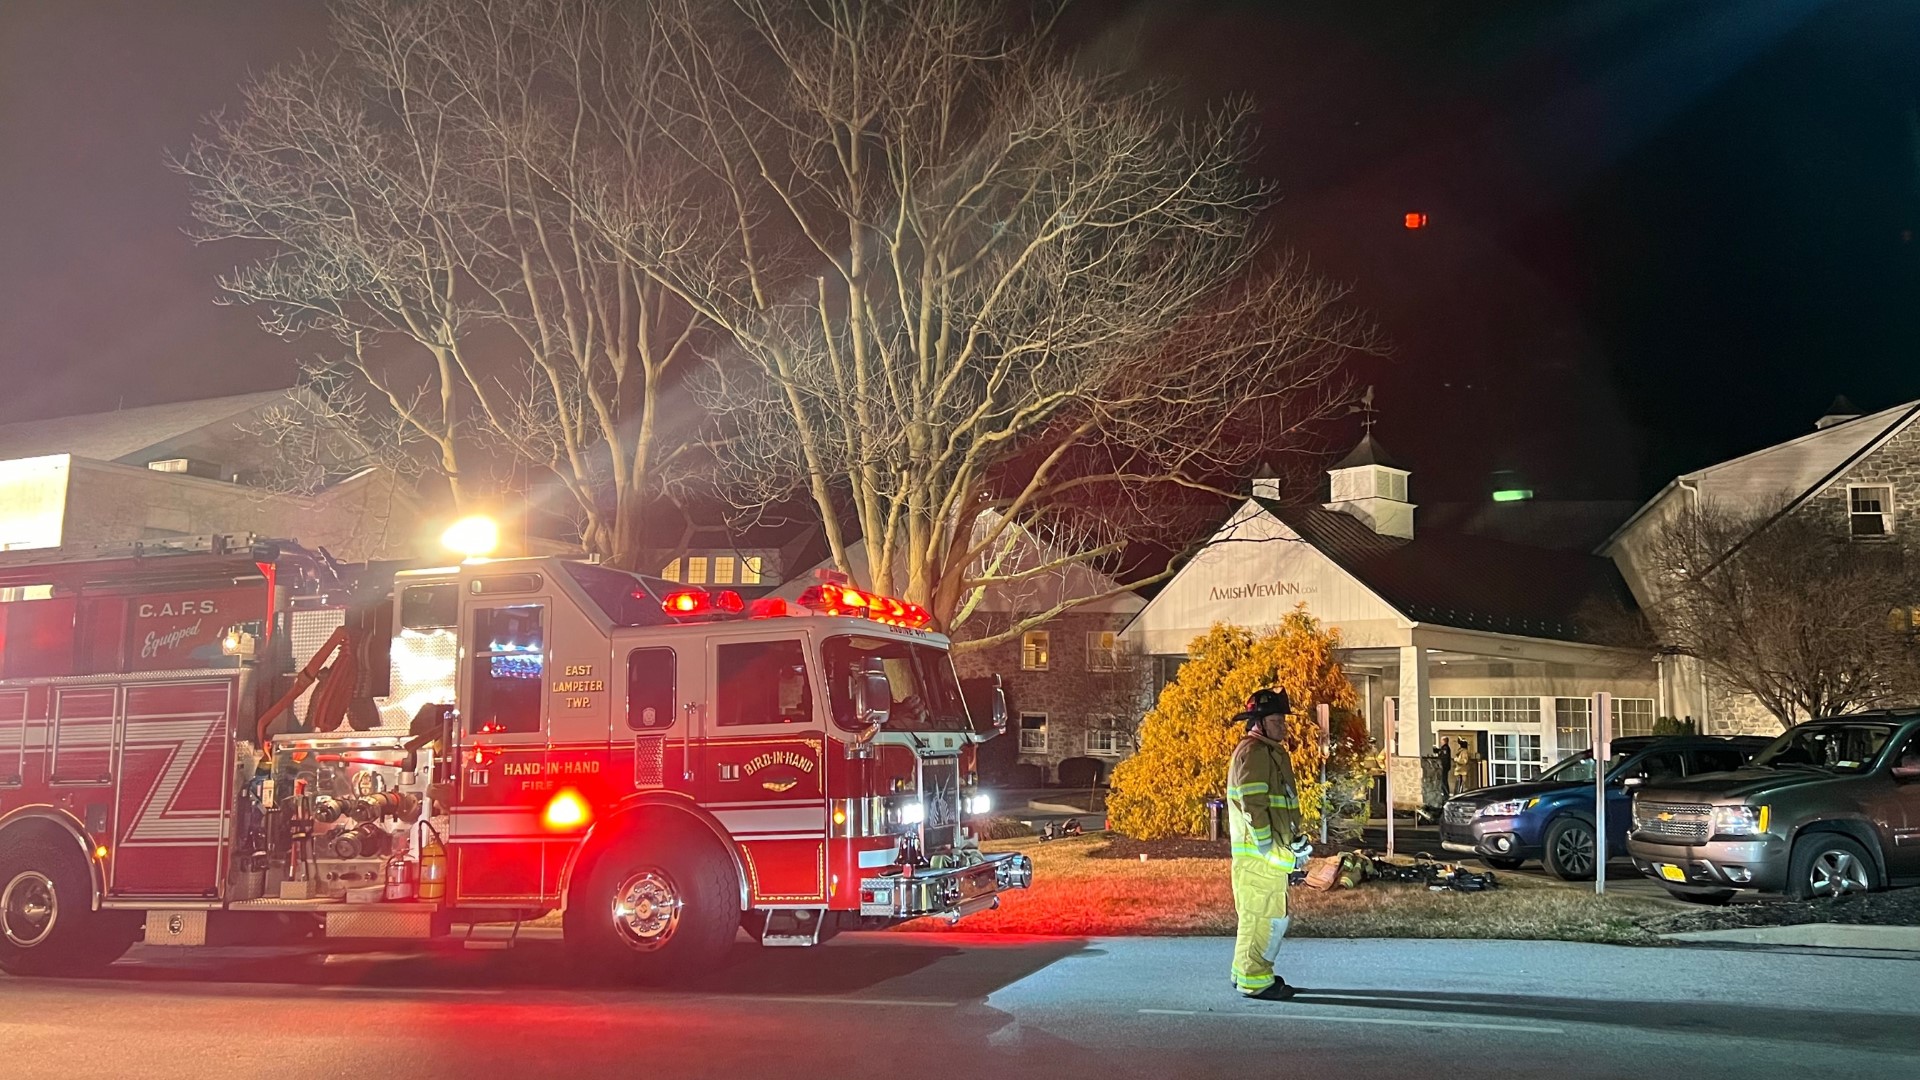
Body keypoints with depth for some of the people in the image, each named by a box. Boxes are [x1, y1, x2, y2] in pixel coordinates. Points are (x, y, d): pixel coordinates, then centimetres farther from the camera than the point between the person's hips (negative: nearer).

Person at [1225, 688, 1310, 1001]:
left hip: (1271, 855, 11)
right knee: (1262, 916, -8)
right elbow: (1253, 806, -21)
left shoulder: (1272, 752, 19)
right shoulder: (1252, 752, -14)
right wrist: (1271, 851, -21)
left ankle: (1246, 973, 26)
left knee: (1274, 916, 17)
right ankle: (1253, 981, -2)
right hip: (1258, 854, -11)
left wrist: (1296, 838, 14)